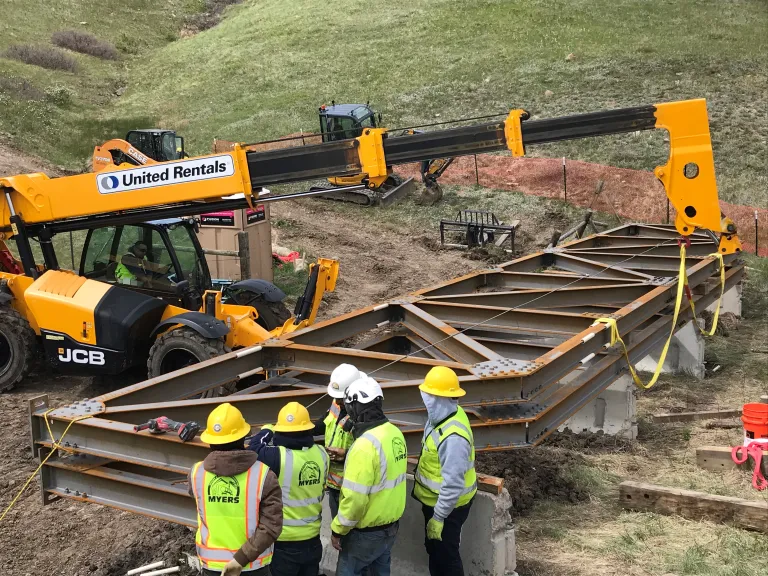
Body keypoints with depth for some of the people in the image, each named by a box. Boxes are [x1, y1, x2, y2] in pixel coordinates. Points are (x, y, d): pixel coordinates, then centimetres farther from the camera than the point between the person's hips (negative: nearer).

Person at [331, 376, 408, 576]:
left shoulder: (365, 445, -27)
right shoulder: (395, 432, -2)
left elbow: (355, 498, -26)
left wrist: (338, 529, -13)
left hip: (367, 532, -8)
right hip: (391, 524, 8)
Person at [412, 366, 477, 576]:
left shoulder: (453, 436, -35)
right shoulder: (444, 415, -4)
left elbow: (453, 484, -30)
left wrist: (438, 517, -22)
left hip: (448, 505, -9)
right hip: (435, 501, 9)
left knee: (445, 554, 9)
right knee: (433, 549, 24)